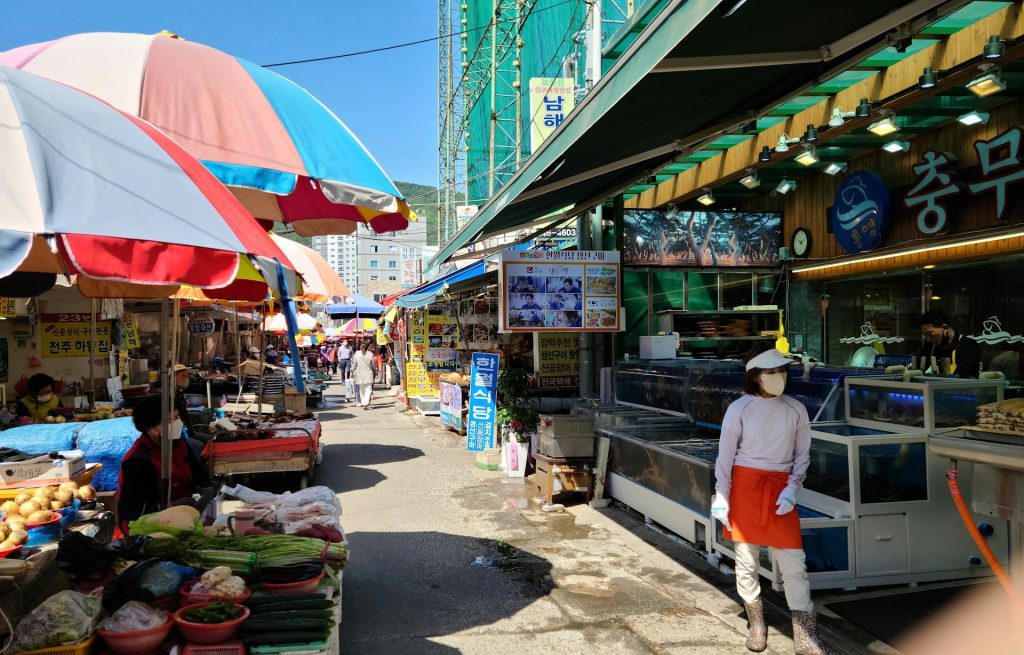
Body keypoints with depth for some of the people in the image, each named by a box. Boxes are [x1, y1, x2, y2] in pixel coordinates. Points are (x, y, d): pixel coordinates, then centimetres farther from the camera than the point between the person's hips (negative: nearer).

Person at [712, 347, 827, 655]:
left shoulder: (796, 410, 2)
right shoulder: (739, 409, -5)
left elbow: (802, 455, 8)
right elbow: (725, 455, -2)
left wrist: (792, 490, -5)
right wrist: (721, 497, -5)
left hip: (780, 489, 2)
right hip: (744, 486, -1)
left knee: (794, 562, 0)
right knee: (746, 559, 7)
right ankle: (757, 625, 25)